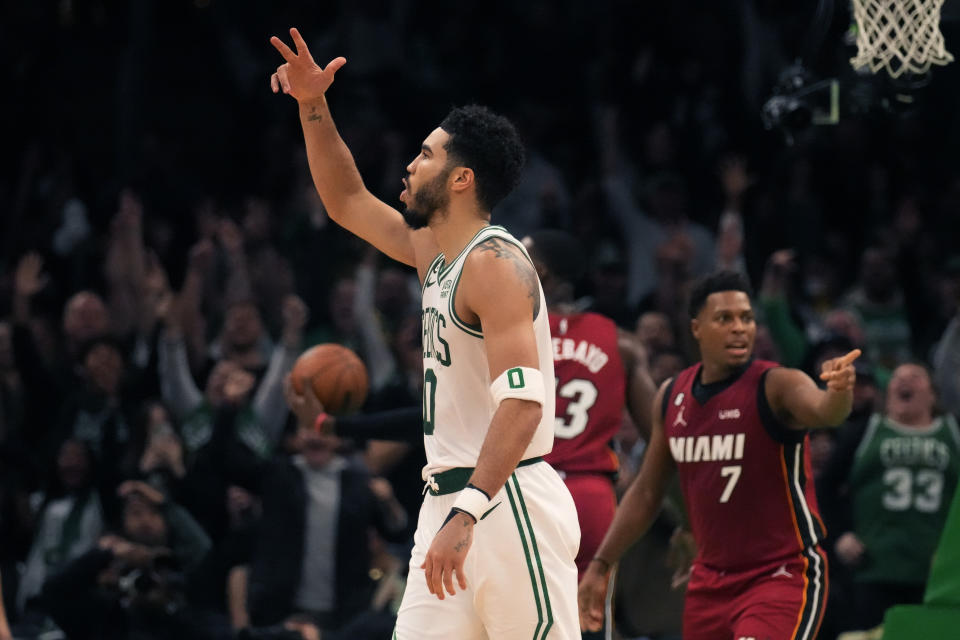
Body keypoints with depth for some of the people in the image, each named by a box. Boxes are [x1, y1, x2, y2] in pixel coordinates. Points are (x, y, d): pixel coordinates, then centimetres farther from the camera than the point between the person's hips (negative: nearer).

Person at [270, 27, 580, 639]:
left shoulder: (494, 264, -14)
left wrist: (466, 515, -33)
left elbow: (522, 403, -25)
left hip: (508, 505, -9)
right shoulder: (435, 252, 15)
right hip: (453, 501, 9)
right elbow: (347, 202, 31)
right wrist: (313, 107, 18)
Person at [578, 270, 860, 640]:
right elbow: (647, 492, 15)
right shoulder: (672, 397, 4)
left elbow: (822, 412, -36)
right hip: (711, 579, 6)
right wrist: (600, 566, 14)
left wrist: (839, 392, -59)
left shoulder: (776, 386, -13)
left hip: (783, 575, -6)